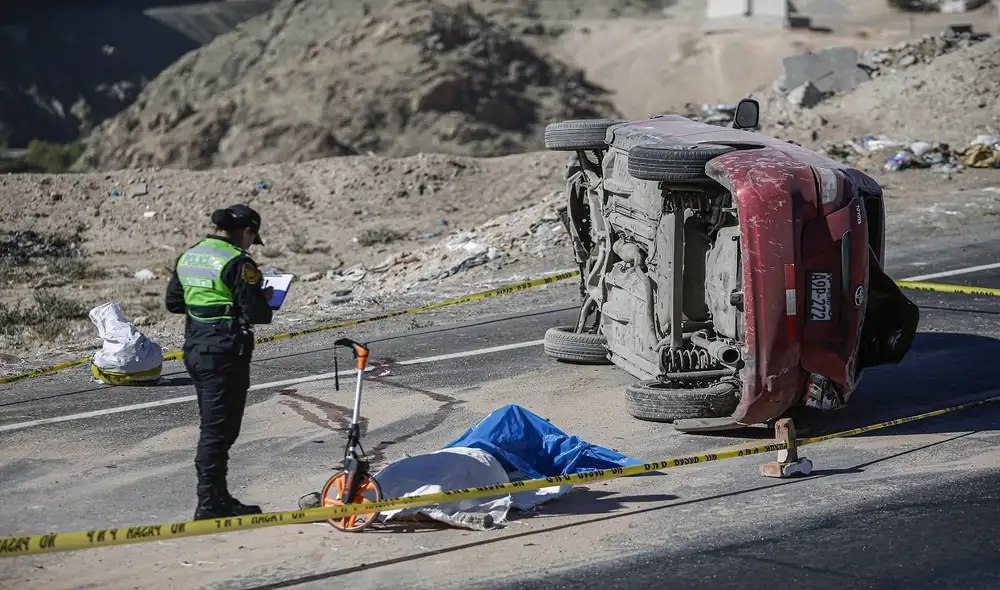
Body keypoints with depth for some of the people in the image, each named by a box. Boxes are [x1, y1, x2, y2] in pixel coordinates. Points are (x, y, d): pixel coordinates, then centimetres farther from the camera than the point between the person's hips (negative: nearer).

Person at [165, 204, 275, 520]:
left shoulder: (188, 257, 10)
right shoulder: (237, 262, -15)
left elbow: (173, 302, 16)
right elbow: (255, 311, -18)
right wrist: (265, 302, 3)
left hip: (194, 348, 8)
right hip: (225, 352, -8)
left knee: (213, 425, 18)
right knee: (218, 429, -3)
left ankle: (218, 496, 26)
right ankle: (209, 504, -2)